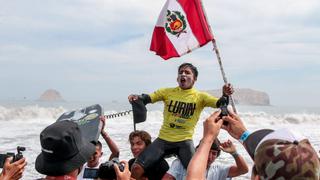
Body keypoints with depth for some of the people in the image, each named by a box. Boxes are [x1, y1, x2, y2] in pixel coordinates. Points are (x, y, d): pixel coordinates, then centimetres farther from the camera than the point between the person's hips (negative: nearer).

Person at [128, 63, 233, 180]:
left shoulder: (200, 97, 0)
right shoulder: (168, 92, 4)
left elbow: (219, 103, -11)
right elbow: (148, 98, -1)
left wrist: (225, 95, -33)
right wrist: (137, 97, -24)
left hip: (184, 141, -1)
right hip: (163, 139, 1)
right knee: (136, 168, -9)